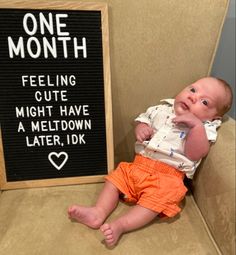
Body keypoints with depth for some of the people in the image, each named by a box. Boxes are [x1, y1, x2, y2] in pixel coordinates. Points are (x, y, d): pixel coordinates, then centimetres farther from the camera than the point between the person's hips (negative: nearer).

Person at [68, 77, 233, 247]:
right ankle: (99, 212, -7)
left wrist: (196, 125, -25)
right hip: (138, 166, 6)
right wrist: (140, 129, -4)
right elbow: (143, 120, 19)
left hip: (167, 177, -5)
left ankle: (121, 225, -26)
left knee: (156, 197, -29)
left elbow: (196, 155, -16)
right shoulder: (162, 110, 11)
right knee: (115, 178, -2)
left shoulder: (204, 129, -2)